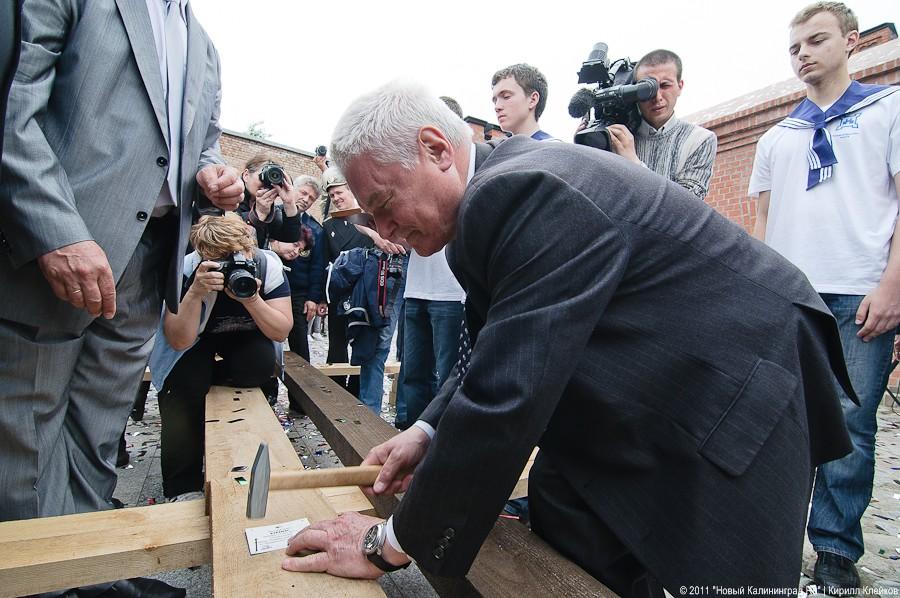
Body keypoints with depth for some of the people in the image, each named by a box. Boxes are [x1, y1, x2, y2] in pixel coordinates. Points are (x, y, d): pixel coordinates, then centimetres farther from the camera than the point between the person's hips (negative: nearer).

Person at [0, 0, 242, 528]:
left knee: (94, 454, 12)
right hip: (47, 253, -5)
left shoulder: (204, 50, 24)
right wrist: (56, 232, -22)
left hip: (147, 267, 6)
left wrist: (212, 171, 4)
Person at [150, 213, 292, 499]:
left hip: (244, 337, 1)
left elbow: (282, 332, -25)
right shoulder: (187, 269, -30)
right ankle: (183, 488, -7)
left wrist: (252, 298, -40)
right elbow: (179, 342, -33)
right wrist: (196, 292, -46)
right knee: (187, 382, -25)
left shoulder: (268, 264, -26)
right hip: (193, 340, -1)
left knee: (261, 366, -28)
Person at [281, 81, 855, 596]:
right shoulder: (507, 185, 3)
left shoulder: (525, 192, -28)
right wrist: (428, 430, -1)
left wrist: (392, 544, -20)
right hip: (650, 407, 9)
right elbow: (495, 347, 10)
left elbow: (505, 396, -32)